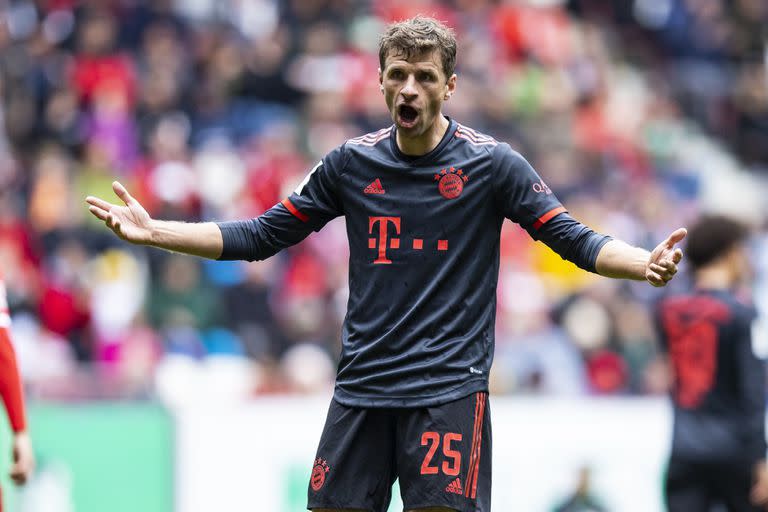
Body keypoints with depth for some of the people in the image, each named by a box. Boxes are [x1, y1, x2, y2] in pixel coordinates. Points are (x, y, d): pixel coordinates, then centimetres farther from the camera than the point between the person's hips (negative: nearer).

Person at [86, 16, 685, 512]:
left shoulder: (491, 163, -3)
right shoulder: (352, 163, 6)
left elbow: (573, 239, -5)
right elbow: (263, 236, 12)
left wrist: (645, 263, -25)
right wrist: (153, 232, 5)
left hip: (449, 387, -3)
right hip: (362, 386, 4)